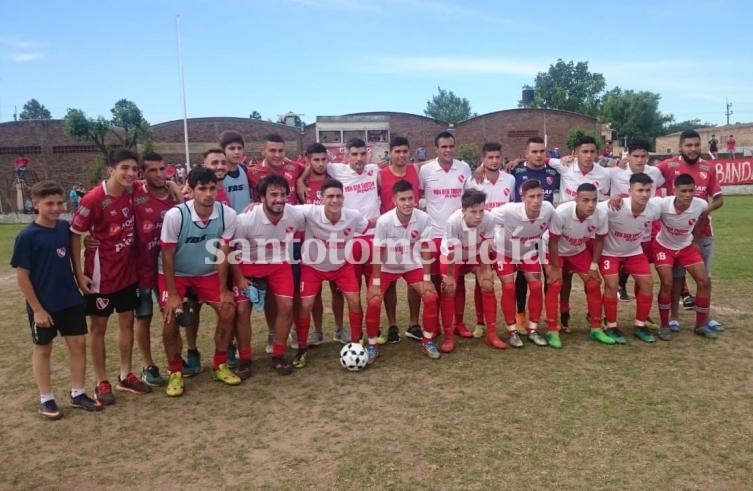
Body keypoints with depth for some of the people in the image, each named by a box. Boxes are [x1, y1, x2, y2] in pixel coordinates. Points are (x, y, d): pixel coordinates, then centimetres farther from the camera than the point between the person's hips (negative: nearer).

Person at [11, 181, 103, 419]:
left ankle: (78, 393, 22)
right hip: (43, 305, -4)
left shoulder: (65, 227, -2)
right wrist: (37, 309, -13)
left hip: (71, 300, 5)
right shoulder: (27, 236, -15)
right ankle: (46, 399, 24)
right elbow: (22, 276, -12)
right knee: (42, 349, 11)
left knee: (78, 344, 8)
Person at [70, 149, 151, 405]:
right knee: (98, 327, 7)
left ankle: (125, 376, 27)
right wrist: (79, 273, -15)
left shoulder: (133, 193, -3)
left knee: (127, 321, 13)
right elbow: (74, 235, -13)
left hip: (128, 270, 6)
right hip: (101, 275, -6)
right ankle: (102, 383, 19)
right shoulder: (93, 199, -19)